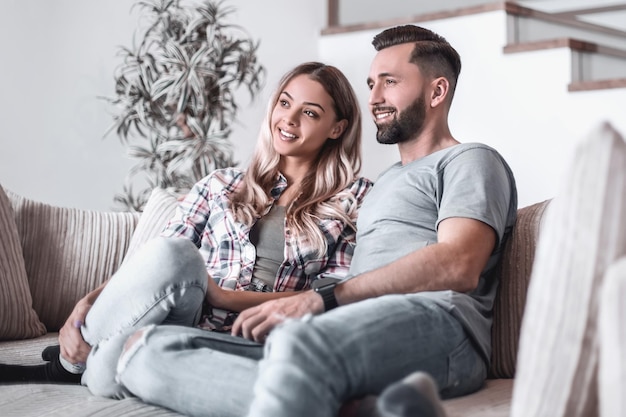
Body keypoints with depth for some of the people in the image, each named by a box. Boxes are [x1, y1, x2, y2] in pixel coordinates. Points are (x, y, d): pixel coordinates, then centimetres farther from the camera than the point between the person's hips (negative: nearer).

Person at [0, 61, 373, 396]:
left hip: (253, 345, -2)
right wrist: (87, 303, -8)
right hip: (188, 322, 2)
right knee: (173, 253, -34)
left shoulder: (355, 199, 11)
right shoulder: (220, 185, 19)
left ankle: (77, 364, -7)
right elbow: (160, 263, 11)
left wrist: (225, 296, -9)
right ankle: (77, 353, -13)